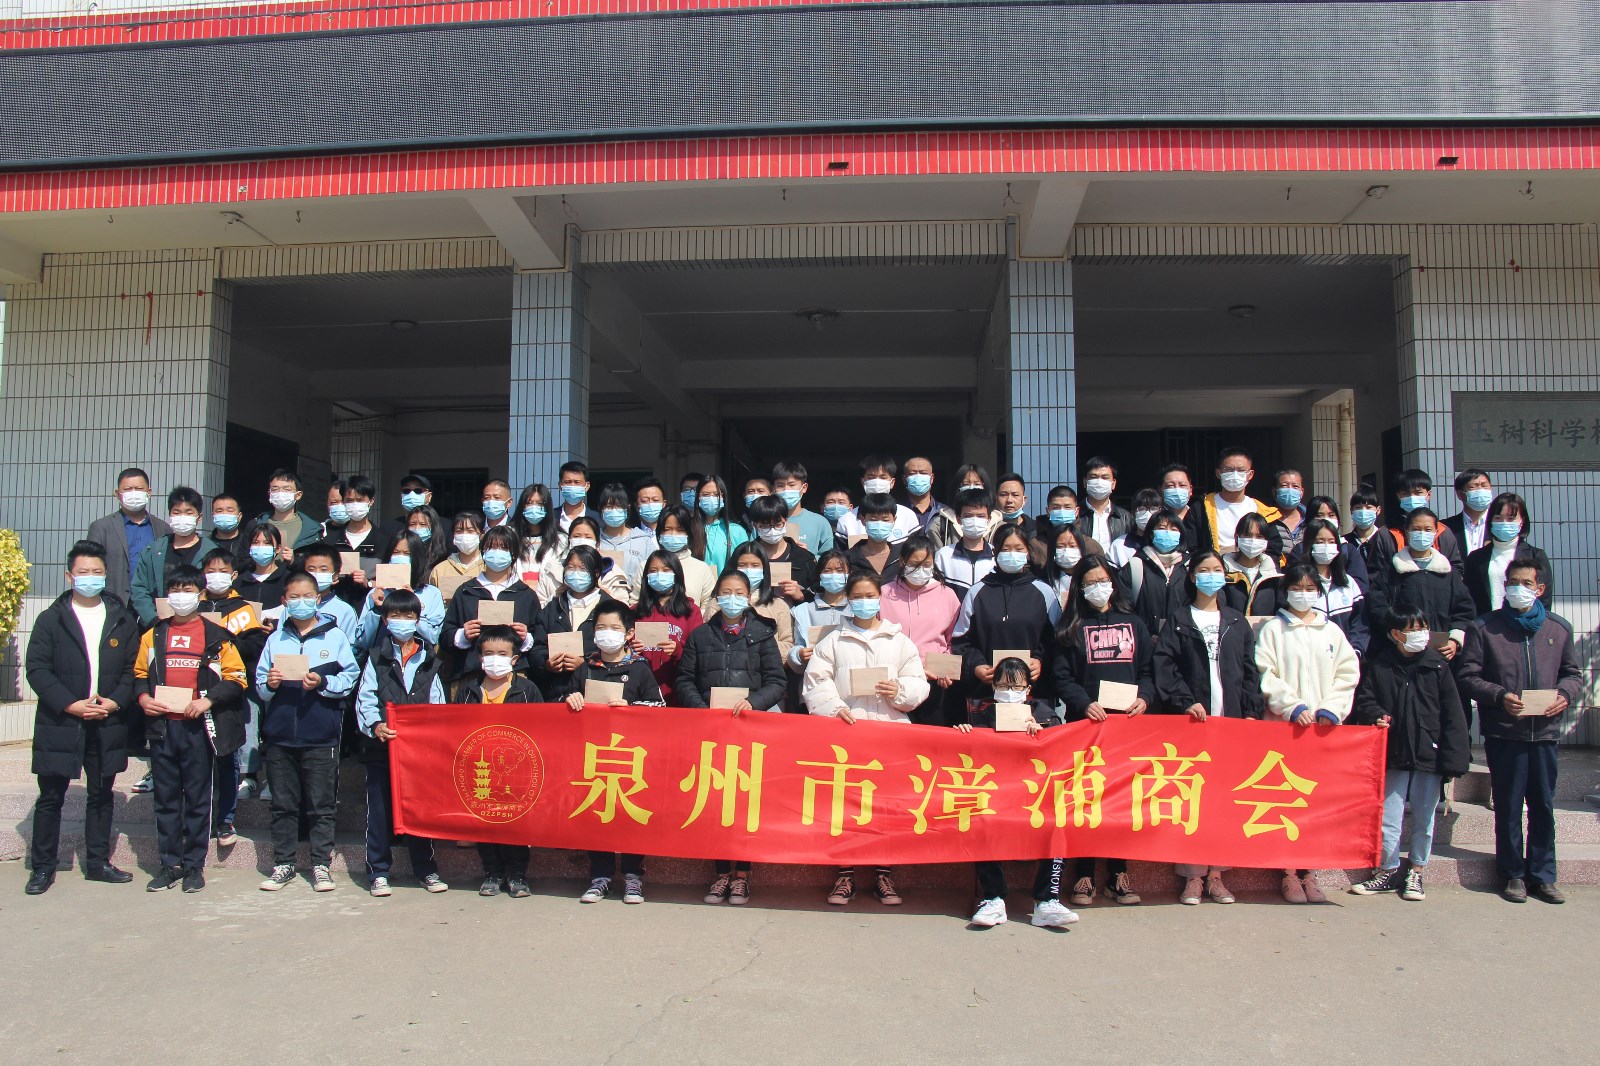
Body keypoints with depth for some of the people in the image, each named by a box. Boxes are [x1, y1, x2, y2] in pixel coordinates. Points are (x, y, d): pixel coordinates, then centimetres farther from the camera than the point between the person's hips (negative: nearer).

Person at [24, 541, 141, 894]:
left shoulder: (123, 620, 7)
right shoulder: (51, 619, 1)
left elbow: (133, 668, 6)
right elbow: (37, 669, -5)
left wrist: (116, 701, -10)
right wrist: (70, 705, -15)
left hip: (107, 724, 2)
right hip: (59, 723, -2)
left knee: (102, 795, 10)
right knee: (51, 796, 4)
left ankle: (98, 862, 20)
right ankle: (43, 866, 15)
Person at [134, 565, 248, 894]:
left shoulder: (216, 636, 2)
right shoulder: (153, 635, 12)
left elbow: (236, 678, -2)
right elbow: (139, 673, 16)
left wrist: (207, 701, -15)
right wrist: (143, 697, -3)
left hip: (198, 727, -3)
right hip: (162, 727, 3)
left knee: (198, 799, 3)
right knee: (166, 799, 8)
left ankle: (194, 866, 11)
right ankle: (170, 864, 17)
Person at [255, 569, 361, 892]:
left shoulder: (335, 636, 3)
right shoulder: (276, 638, 12)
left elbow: (350, 678, -3)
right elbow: (259, 685, 10)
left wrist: (322, 683, -19)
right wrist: (269, 685, -11)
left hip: (320, 736, -3)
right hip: (279, 736, 3)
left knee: (320, 805, 3)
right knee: (283, 805, 9)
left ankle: (321, 865, 10)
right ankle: (283, 864, 19)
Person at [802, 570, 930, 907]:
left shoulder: (900, 641, 16)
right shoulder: (833, 642, 12)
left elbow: (919, 685, 11)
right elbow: (815, 683, 2)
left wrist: (900, 690, -9)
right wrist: (834, 708, -14)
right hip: (844, 729, -1)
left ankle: (884, 873, 10)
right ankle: (844, 873, 6)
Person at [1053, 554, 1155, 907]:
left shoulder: (1133, 623, 14)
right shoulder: (1072, 627, 8)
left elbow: (1148, 669, 12)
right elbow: (1062, 677, 1)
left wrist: (1144, 697, -7)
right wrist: (1085, 703, -15)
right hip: (1085, 721, -2)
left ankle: (1118, 874, 11)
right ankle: (1083, 876, 5)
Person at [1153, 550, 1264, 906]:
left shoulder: (1237, 622, 15)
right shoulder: (1178, 620, 6)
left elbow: (1250, 670, 12)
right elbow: (1163, 665, -4)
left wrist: (1252, 711, 0)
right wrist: (1184, 702, -14)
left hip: (1231, 719, 3)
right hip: (1191, 720, -2)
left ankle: (1216, 872, 9)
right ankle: (1193, 874, 0)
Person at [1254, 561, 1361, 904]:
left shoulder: (1332, 631, 14)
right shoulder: (1272, 629, 5)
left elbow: (1347, 675, 9)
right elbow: (1265, 674, -4)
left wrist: (1329, 710, -4)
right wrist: (1294, 707, -13)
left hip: (1325, 726, 3)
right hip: (1284, 724, -3)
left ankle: (1309, 872, 10)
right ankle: (1289, 873, 3)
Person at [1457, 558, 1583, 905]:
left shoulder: (1559, 628, 11)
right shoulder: (1484, 628, 2)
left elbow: (1573, 673, 18)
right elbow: (1467, 676, 0)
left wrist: (1566, 694, -3)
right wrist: (1499, 696, -15)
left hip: (1545, 732, 3)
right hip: (1503, 733, -2)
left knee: (1544, 807, 7)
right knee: (1508, 808, 3)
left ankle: (1542, 876, 17)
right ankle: (1514, 874, 14)